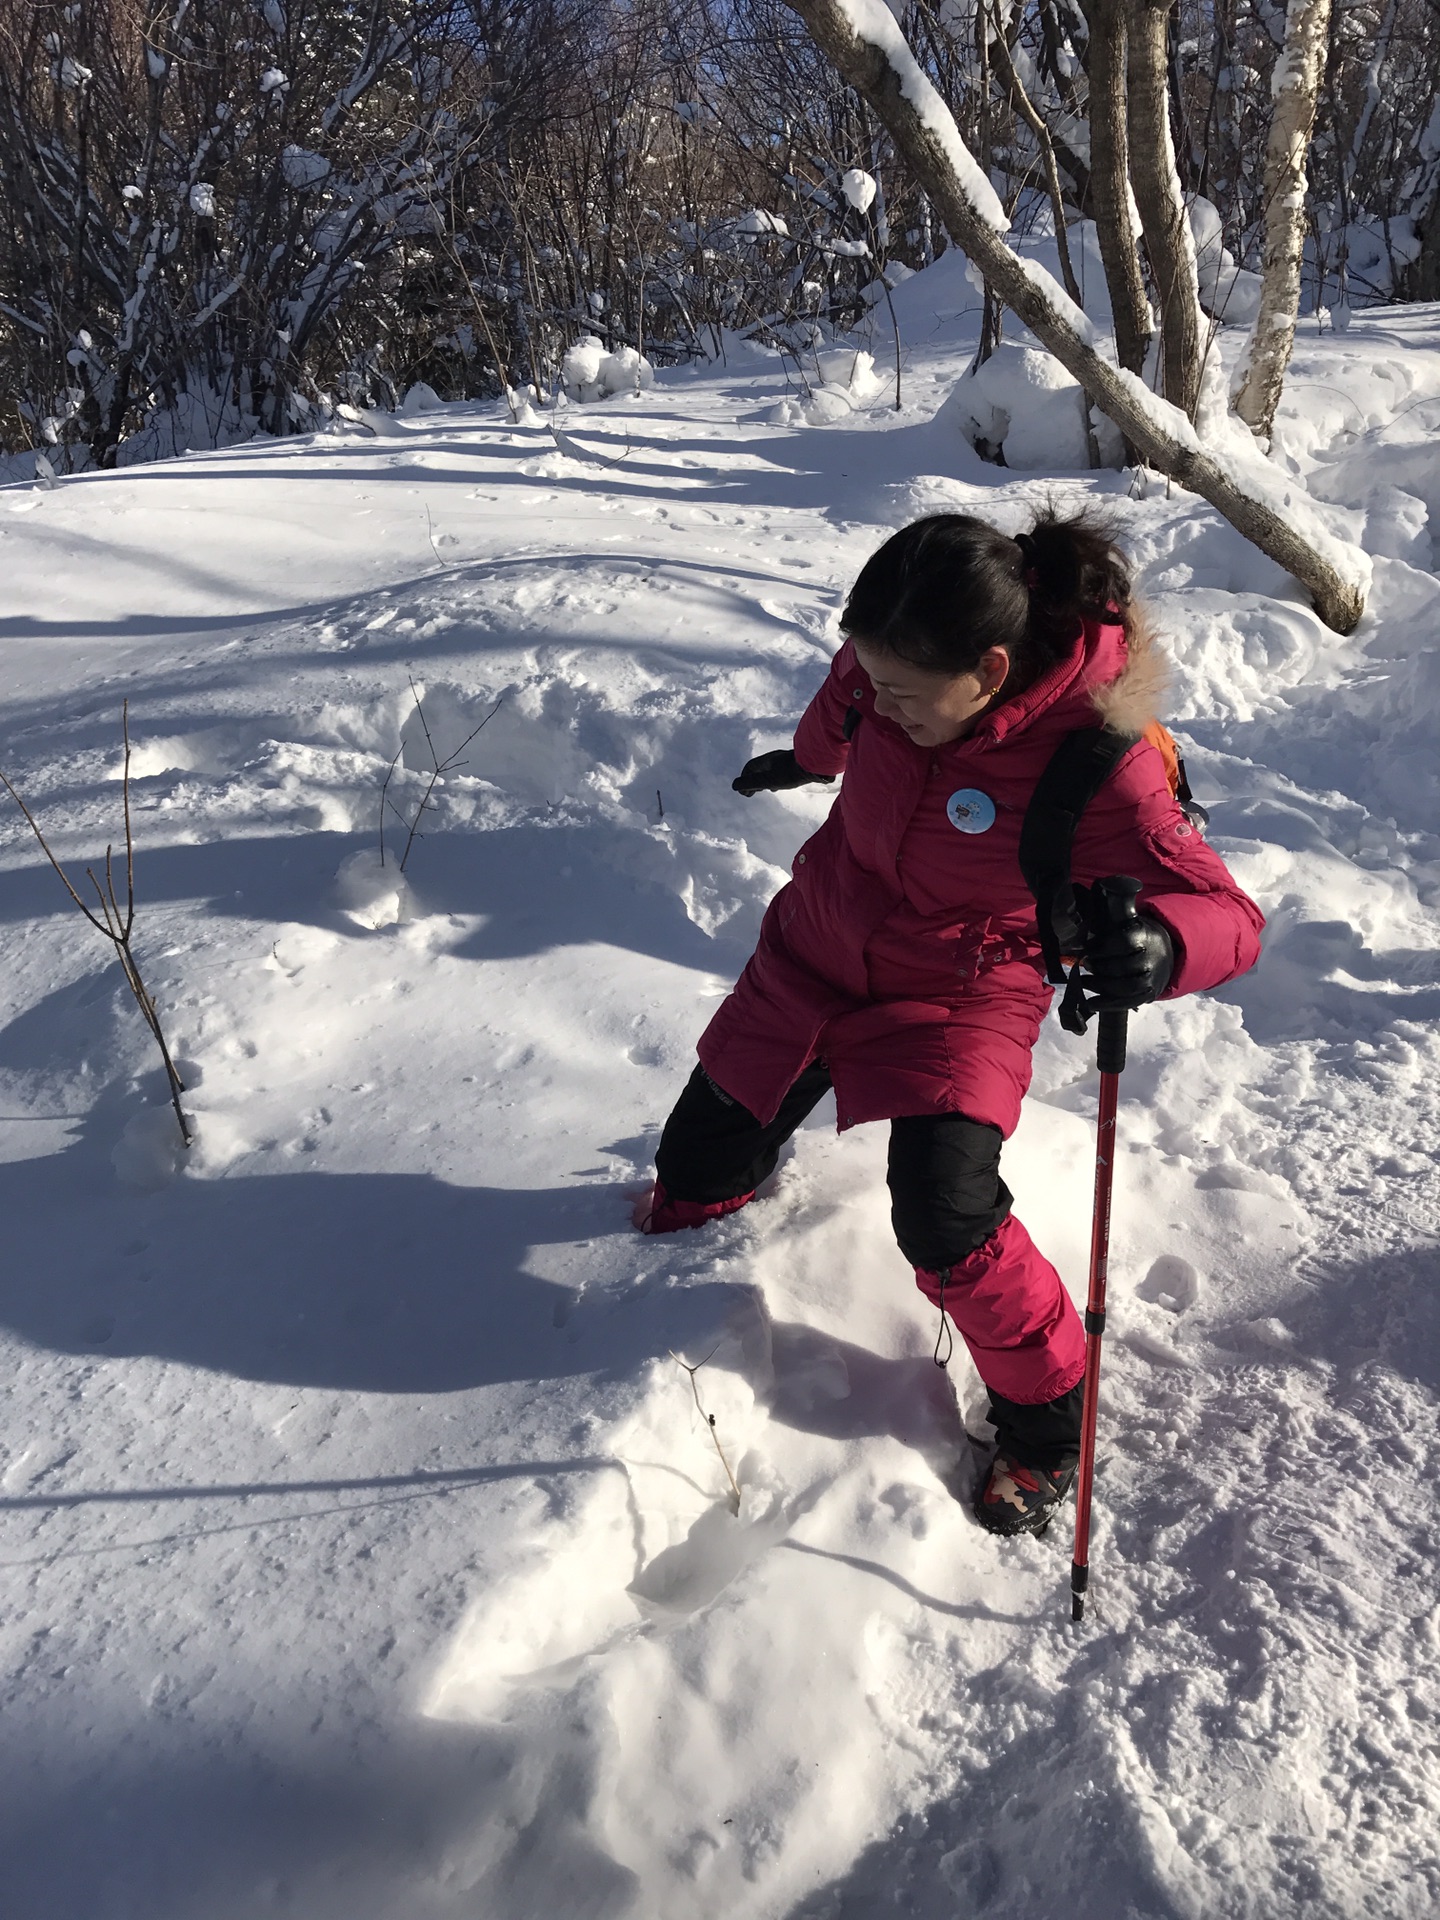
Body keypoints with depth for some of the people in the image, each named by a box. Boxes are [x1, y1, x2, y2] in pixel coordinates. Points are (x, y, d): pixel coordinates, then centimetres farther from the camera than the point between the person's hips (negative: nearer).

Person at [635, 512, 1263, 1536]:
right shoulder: (898, 666, -18)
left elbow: (1229, 912, -30)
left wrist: (1163, 944, -54)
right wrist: (809, 758, 29)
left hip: (960, 1000, -5)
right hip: (815, 949, 5)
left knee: (947, 1226, -16)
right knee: (714, 1137, 19)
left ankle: (1046, 1416, 13)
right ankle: (692, 1201, 59)